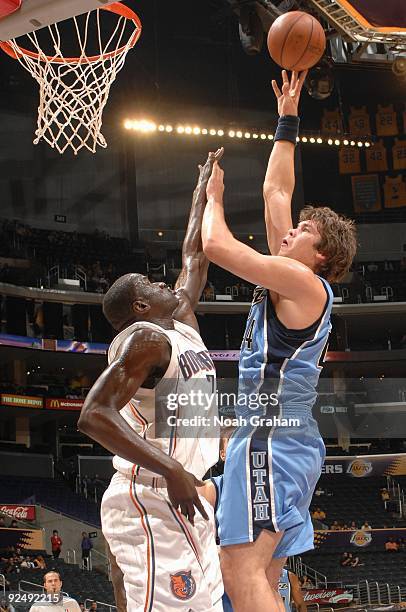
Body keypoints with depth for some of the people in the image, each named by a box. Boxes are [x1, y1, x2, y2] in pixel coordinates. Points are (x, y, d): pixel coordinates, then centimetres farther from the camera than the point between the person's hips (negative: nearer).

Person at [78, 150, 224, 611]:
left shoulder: (180, 325, 18)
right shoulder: (144, 338, -10)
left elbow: (194, 256, 33)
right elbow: (94, 414, -22)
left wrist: (205, 186, 39)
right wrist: (172, 470, -29)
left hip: (184, 504, 10)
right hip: (153, 503, -10)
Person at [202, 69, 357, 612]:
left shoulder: (301, 281, -7)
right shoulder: (292, 280, 18)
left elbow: (216, 246, -13)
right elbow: (276, 191, 25)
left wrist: (214, 195, 6)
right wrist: (287, 122, 31)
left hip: (271, 437, -10)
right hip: (291, 441, 10)